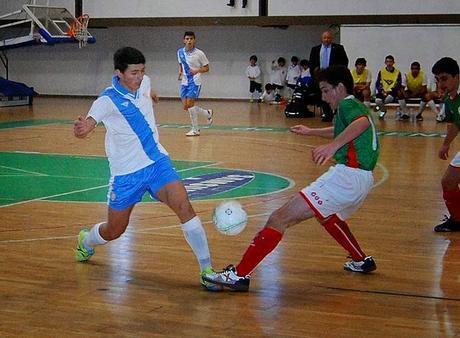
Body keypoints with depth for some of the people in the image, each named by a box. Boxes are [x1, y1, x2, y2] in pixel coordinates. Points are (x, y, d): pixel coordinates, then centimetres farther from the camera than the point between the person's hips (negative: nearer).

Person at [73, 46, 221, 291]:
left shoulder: (144, 83, -1)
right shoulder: (107, 100, -20)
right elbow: (87, 125, -38)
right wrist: (82, 129, -59)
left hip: (157, 162, 4)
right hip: (126, 173, -4)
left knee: (184, 207, -19)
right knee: (114, 231, 10)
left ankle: (207, 270, -15)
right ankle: (86, 241, 46)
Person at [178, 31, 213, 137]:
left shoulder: (199, 53, -10)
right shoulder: (180, 52, 4)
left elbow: (206, 68, -3)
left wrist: (197, 70, -21)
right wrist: (180, 72, 3)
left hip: (195, 82, -6)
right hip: (184, 82, 6)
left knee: (190, 104, -15)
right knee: (186, 107, 4)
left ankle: (195, 130, -2)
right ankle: (208, 114, 28)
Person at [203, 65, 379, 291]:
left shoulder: (348, 104, -2)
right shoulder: (357, 108, 26)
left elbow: (363, 122, -27)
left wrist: (333, 145, -39)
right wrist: (311, 132, 58)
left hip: (347, 175, -10)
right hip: (363, 180, 10)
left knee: (280, 218, -15)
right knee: (327, 217, 41)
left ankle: (240, 274, -22)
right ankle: (361, 261, 47)